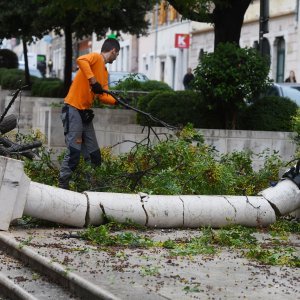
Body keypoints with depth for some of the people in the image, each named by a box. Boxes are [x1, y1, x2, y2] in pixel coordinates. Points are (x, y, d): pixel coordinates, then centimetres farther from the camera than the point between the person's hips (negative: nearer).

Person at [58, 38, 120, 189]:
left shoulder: (105, 72, 19)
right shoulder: (96, 57, -5)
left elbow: (103, 96, 11)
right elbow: (81, 60, -27)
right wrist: (93, 81, -32)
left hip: (85, 113, 9)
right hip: (73, 110, -9)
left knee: (94, 154, 8)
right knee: (74, 152, -13)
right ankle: (62, 185, -7)